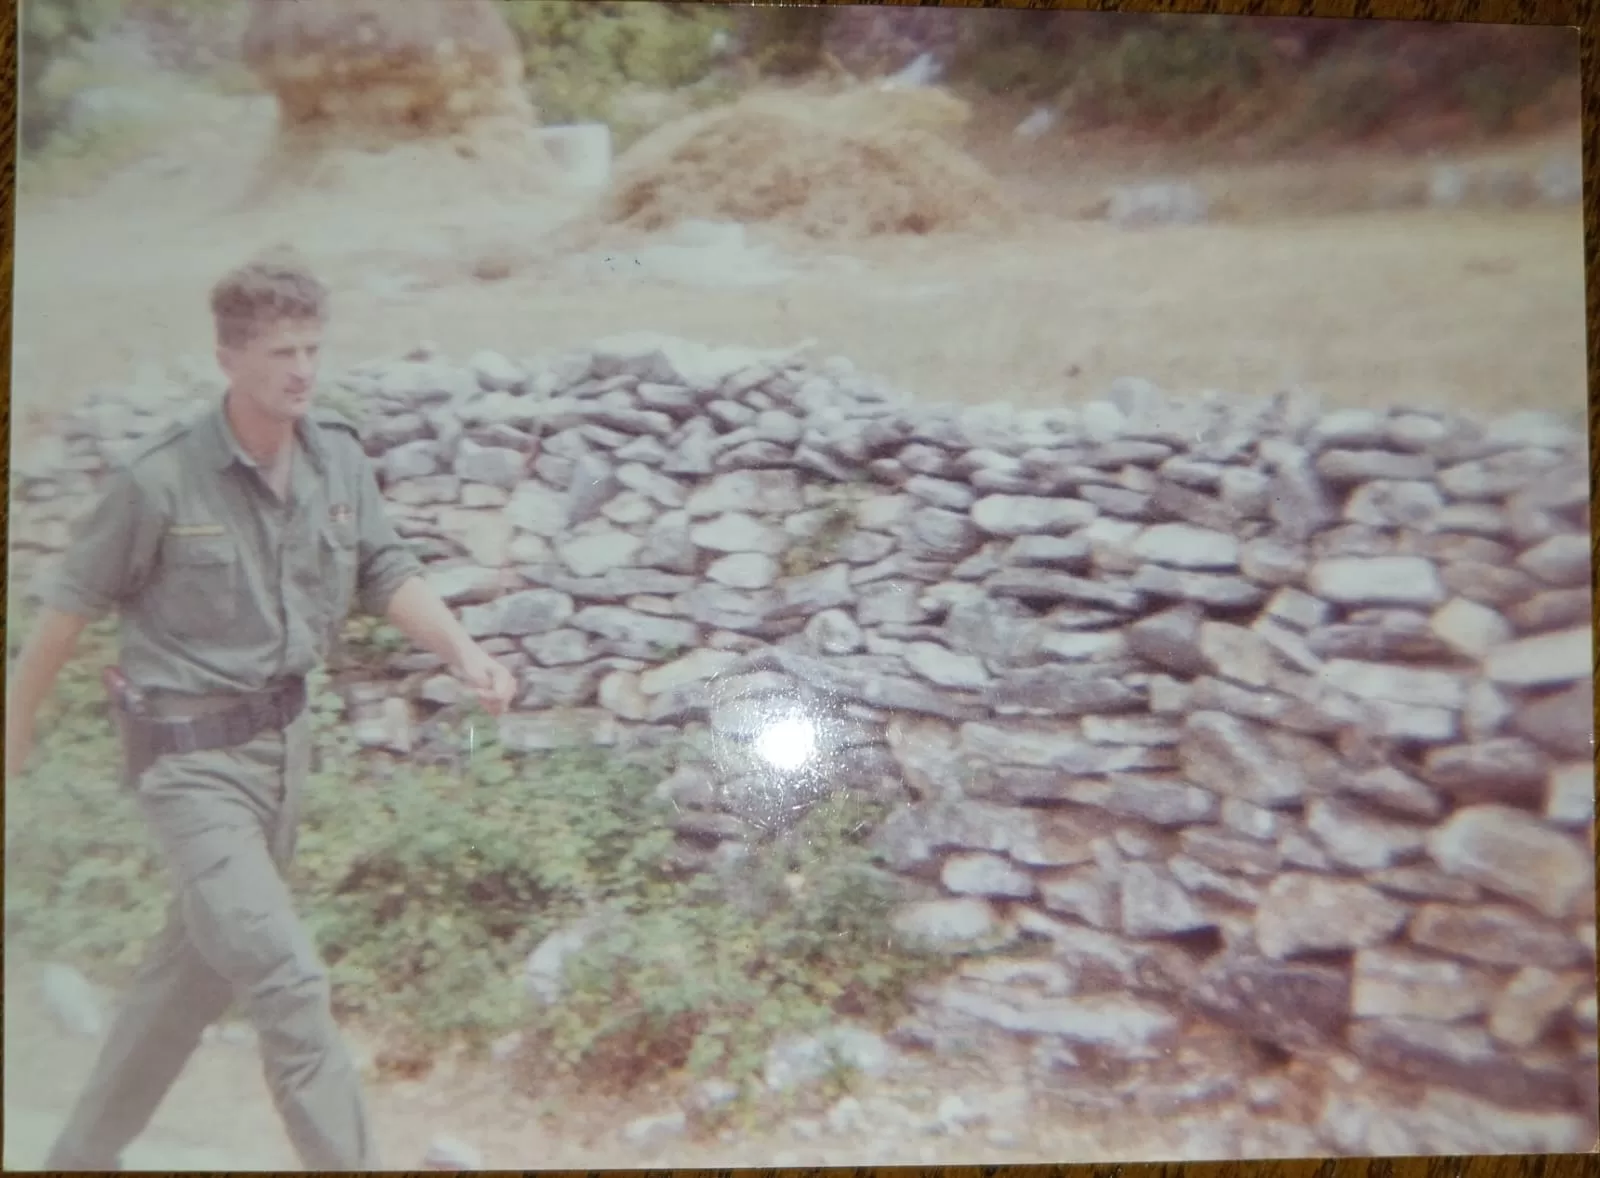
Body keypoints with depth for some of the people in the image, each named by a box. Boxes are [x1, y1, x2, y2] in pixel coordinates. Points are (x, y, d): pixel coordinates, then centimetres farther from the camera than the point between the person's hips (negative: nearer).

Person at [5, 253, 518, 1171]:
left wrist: (464, 652, -17)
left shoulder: (340, 458, -5)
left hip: (284, 733, 6)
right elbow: (77, 600, -6)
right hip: (191, 754, -6)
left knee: (198, 964, 21)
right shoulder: (161, 482, -18)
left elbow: (389, 574, -1)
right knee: (288, 981, -10)